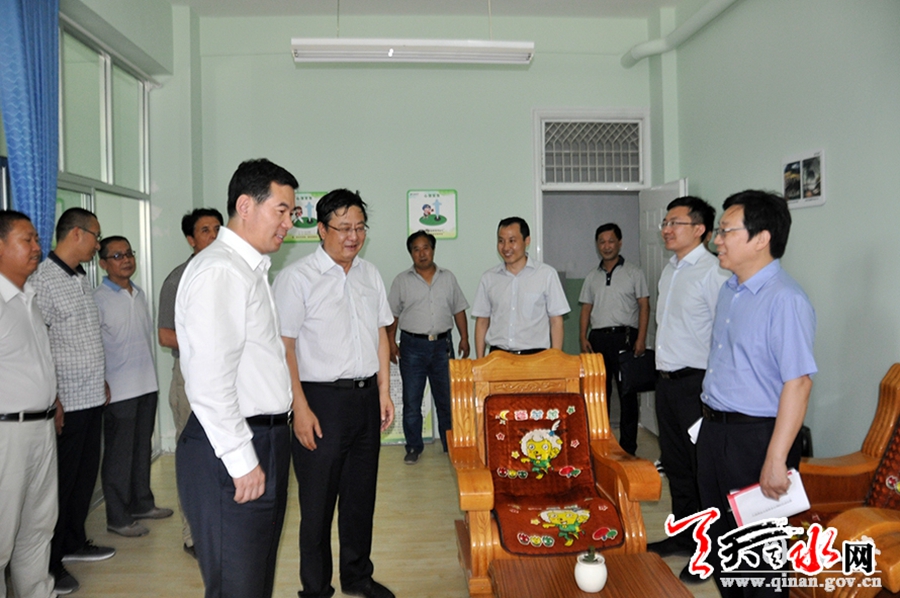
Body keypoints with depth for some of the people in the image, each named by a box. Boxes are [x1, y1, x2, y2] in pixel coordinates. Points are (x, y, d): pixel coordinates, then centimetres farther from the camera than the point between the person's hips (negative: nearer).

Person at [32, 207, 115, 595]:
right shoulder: (43, 280, -15)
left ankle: (74, 542, 34)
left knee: (86, 474, 18)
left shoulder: (82, 278, 12)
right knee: (62, 481, 3)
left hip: (92, 397, 8)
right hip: (66, 402, -8)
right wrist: (52, 400, -18)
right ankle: (50, 564, 19)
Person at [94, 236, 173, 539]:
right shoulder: (99, 299, -11)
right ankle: (118, 517, 15)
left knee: (142, 448, 17)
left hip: (147, 385, 7)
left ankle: (141, 503, 32)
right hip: (119, 389, -7)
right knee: (119, 454, 3)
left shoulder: (139, 294, 10)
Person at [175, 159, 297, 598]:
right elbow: (210, 379, -24)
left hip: (264, 441, 10)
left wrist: (265, 450, 17)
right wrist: (242, 460, -20)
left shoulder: (251, 269, 16)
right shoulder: (218, 270, -17)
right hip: (233, 451, -10)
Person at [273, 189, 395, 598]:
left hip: (365, 396, 6)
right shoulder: (297, 278, -10)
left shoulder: (370, 274, 9)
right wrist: (301, 408, -16)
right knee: (318, 501, 6)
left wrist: (384, 391, 10)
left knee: (361, 494, 17)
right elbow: (283, 346, -13)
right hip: (322, 399, -6)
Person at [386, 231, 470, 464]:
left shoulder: (448, 278, 8)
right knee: (411, 400, 5)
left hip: (442, 344, 1)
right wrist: (391, 341, -3)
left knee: (447, 399, 9)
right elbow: (392, 314, 4)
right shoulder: (402, 280, 3)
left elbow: (458, 309, 10)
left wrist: (464, 338, 4)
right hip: (412, 346, -1)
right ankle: (413, 447, 18)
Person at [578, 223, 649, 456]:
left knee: (627, 393, 0)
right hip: (598, 339, 4)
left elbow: (644, 306, -1)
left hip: (625, 337, -4)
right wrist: (583, 338, 2)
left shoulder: (633, 273, 5)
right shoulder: (591, 277, 16)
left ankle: (628, 447, 9)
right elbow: (586, 309, 15)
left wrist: (641, 339, -11)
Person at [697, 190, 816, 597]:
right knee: (719, 535, 22)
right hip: (714, 428, 9)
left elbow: (798, 383, -23)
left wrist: (775, 460, -24)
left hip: (756, 436, -8)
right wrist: (709, 417, 15)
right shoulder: (729, 291, 8)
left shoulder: (786, 300, -20)